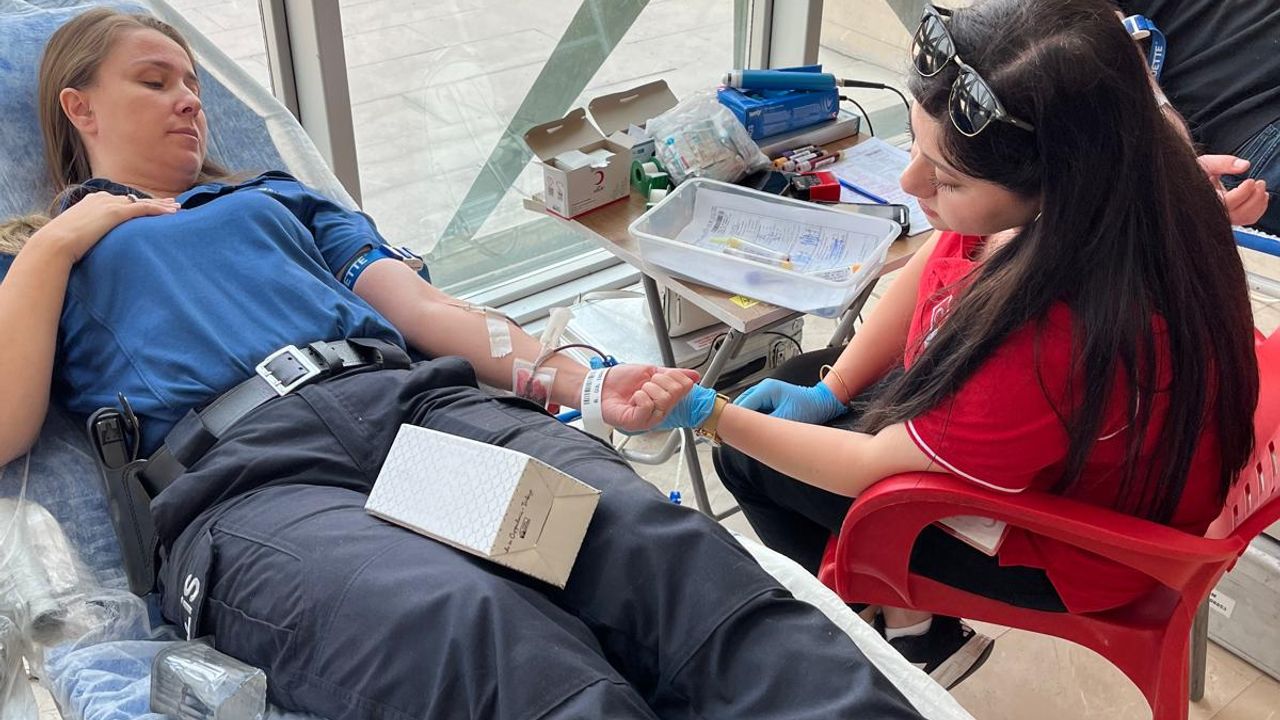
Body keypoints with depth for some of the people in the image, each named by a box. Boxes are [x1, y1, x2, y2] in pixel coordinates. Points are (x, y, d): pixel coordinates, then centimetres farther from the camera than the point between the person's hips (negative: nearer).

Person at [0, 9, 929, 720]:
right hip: (243, 475, -4)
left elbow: (420, 305, 21)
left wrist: (576, 380, 5)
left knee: (663, 544, -27)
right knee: (482, 629, -38)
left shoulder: (278, 195, 35)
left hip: (417, 399, 4)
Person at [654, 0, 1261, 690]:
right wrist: (829, 390, -2)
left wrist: (705, 413, -26)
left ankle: (920, 640, 18)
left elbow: (874, 466, -28)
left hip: (1064, 549, -7)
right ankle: (901, 607, 23)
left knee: (749, 463, -2)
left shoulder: (1071, 337, -44)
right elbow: (932, 266, -3)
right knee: (794, 380, 16)